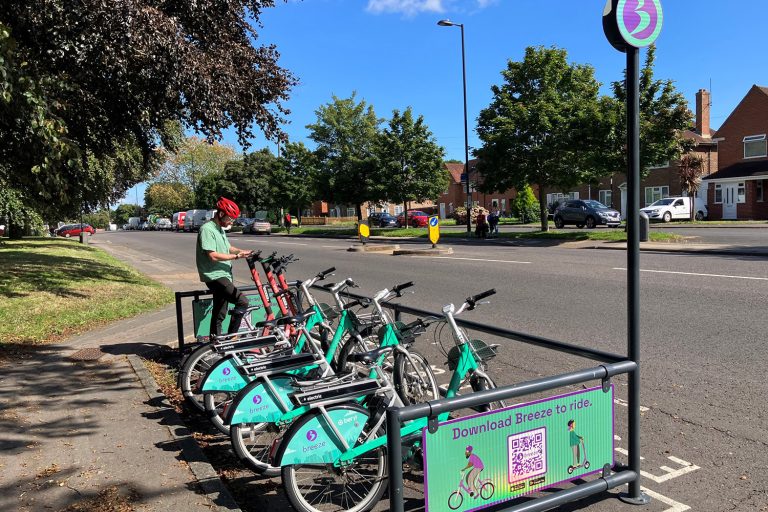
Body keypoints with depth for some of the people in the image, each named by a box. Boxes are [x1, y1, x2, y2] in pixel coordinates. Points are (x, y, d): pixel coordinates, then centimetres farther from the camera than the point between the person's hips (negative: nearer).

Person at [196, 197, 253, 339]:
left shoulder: (220, 229, 16)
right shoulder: (207, 229, -15)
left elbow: (227, 248, 29)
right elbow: (213, 256, -22)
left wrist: (241, 251, 10)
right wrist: (237, 256, -16)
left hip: (224, 275, 10)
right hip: (215, 276, -10)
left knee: (219, 314, 13)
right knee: (242, 302, -18)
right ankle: (231, 337, -9)